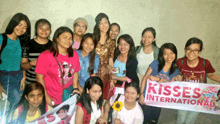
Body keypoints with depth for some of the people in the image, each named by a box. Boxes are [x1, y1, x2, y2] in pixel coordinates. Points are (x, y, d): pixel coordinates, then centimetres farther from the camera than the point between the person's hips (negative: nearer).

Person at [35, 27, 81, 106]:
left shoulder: (74, 54, 2)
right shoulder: (46, 56, -11)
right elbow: (39, 77, -10)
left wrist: (75, 88, 4)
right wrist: (46, 97, -11)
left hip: (68, 91, 4)